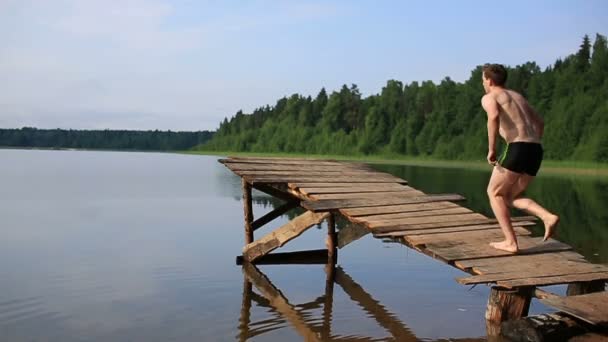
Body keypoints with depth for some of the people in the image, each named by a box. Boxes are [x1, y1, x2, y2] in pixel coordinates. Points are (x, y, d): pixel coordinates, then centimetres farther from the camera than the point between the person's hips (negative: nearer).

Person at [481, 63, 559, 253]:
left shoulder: (489, 98, 5)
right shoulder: (517, 96, 29)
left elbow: (494, 116, -19)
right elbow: (540, 122, 33)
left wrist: (491, 149, -15)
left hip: (518, 148, -7)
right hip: (536, 151, 7)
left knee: (494, 193, 10)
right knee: (510, 197, 18)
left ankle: (511, 242, 1)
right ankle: (548, 217, -6)